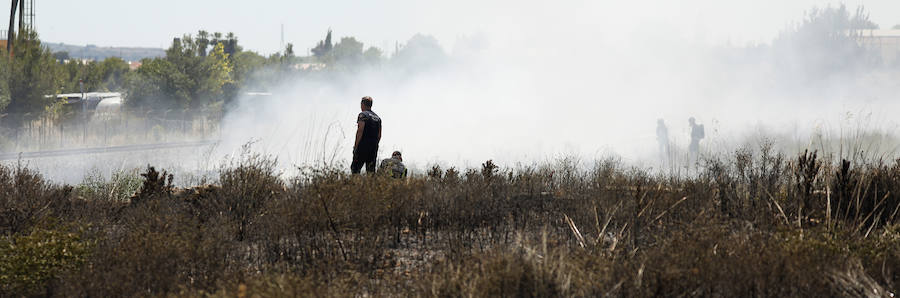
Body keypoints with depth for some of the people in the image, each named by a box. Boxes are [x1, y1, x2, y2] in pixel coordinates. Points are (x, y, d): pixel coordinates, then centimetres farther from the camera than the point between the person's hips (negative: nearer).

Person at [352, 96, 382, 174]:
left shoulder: (363, 115, -5)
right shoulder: (377, 117, 17)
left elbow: (360, 131, -14)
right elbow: (379, 135, 17)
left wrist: (356, 146, -12)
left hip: (363, 145, -7)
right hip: (374, 147, 7)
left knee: (355, 168, -5)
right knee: (371, 170, 7)